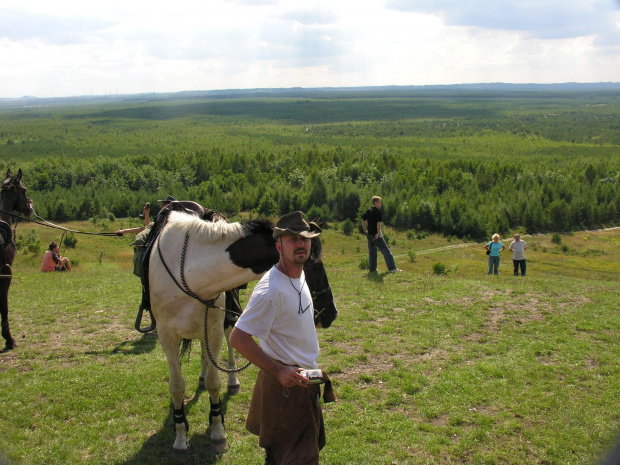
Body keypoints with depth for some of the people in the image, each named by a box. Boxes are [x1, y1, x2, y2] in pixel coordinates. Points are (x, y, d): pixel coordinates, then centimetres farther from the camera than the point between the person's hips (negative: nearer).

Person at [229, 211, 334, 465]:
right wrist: (279, 370, -27)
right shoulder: (271, 289, -27)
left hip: (305, 380, 10)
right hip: (285, 386, -9)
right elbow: (238, 338, -27)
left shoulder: (299, 275, 3)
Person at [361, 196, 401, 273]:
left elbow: (363, 221, 15)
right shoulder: (377, 211, -13)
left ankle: (372, 269, 16)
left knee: (372, 251, 15)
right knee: (386, 251, -5)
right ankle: (392, 268, -8)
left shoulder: (368, 211, 10)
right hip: (376, 235, -8)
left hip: (369, 234, 8)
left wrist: (365, 230, 19)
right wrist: (378, 233, -16)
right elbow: (379, 223, -20)